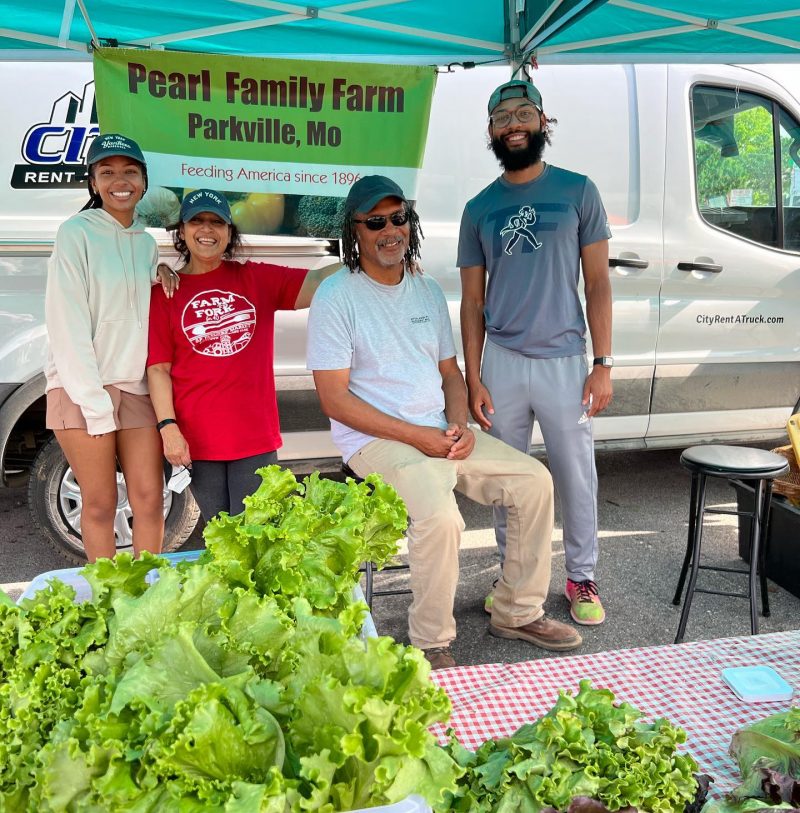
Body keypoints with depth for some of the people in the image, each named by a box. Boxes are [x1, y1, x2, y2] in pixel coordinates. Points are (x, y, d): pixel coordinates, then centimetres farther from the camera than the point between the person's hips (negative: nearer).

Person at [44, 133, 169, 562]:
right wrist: (93, 401, -15)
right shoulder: (76, 233, -5)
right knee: (100, 504, 0)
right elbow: (67, 323, -11)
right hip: (81, 386, -5)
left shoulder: (146, 242, 13)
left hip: (136, 386, 5)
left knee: (149, 499, 1)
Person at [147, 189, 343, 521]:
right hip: (197, 441, 0)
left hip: (256, 438, 1)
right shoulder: (165, 292, 3)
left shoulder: (257, 278, 7)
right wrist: (168, 428, -10)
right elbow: (158, 368, 0)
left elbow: (318, 281, -5)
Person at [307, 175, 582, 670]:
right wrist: (418, 437, -17)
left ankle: (518, 613, 12)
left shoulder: (428, 291, 13)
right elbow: (335, 399, -13)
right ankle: (431, 644, -8)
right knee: (440, 517, -32)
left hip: (441, 434, 7)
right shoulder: (337, 297, -8)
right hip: (376, 441, -7)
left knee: (535, 481, -3)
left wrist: (458, 425, -4)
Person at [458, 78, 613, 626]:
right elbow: (473, 301, 8)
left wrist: (603, 364, -6)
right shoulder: (479, 209, 9)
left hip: (564, 361, -2)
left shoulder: (578, 192, 3)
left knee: (577, 477, 5)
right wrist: (473, 379, 0)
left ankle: (582, 578, 24)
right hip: (501, 363, 2)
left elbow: (598, 282, 1)